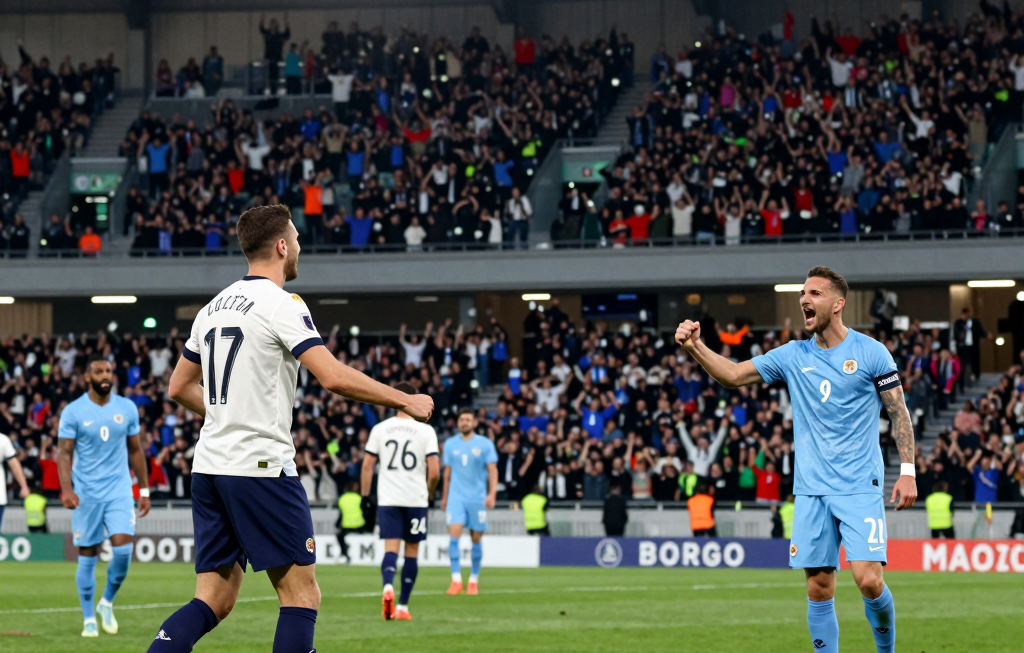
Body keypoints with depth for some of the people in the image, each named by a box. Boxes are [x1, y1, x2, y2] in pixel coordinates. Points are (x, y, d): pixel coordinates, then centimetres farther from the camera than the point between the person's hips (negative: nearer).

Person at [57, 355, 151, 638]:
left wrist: (145, 490, 11)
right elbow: (64, 453, -7)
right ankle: (89, 619, 13)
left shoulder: (127, 408, 4)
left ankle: (107, 603, 11)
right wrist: (66, 489, -21)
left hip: (119, 489, 2)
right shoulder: (73, 411, -5)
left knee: (123, 548, -13)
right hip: (86, 493, -2)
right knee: (87, 556, 2)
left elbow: (135, 450, 13)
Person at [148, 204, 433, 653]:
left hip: (209, 466, 8)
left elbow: (180, 388, 22)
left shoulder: (214, 307, 15)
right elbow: (334, 377, -20)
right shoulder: (280, 305, -9)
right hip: (262, 466, -8)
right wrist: (404, 401, -10)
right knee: (301, 595, 0)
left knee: (213, 600, 7)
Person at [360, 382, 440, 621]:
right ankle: (403, 606, 10)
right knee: (411, 551, 9)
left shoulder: (379, 429, 2)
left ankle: (388, 587, -32)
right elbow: (434, 471, -7)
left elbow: (367, 466, 2)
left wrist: (365, 496, 10)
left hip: (387, 500, 1)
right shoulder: (425, 431, -3)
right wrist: (429, 493, 10)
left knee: (391, 548, -2)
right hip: (416, 499, -1)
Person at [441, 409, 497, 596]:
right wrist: (444, 497, 18)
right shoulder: (450, 444, 8)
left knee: (476, 539, 3)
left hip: (477, 498, -1)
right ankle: (456, 579, -14)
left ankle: (474, 579, 18)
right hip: (456, 496, 1)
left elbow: (492, 470, -3)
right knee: (454, 534, -14)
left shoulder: (485, 444, 0)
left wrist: (492, 493, -15)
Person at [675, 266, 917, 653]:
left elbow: (898, 412, 1)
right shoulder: (792, 356, 9)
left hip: (860, 488, -4)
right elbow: (733, 375, 7)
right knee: (819, 588, 1)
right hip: (810, 491, 4)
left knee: (868, 580, -14)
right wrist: (695, 348, -9)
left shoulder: (870, 352, -1)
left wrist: (907, 471, -6)